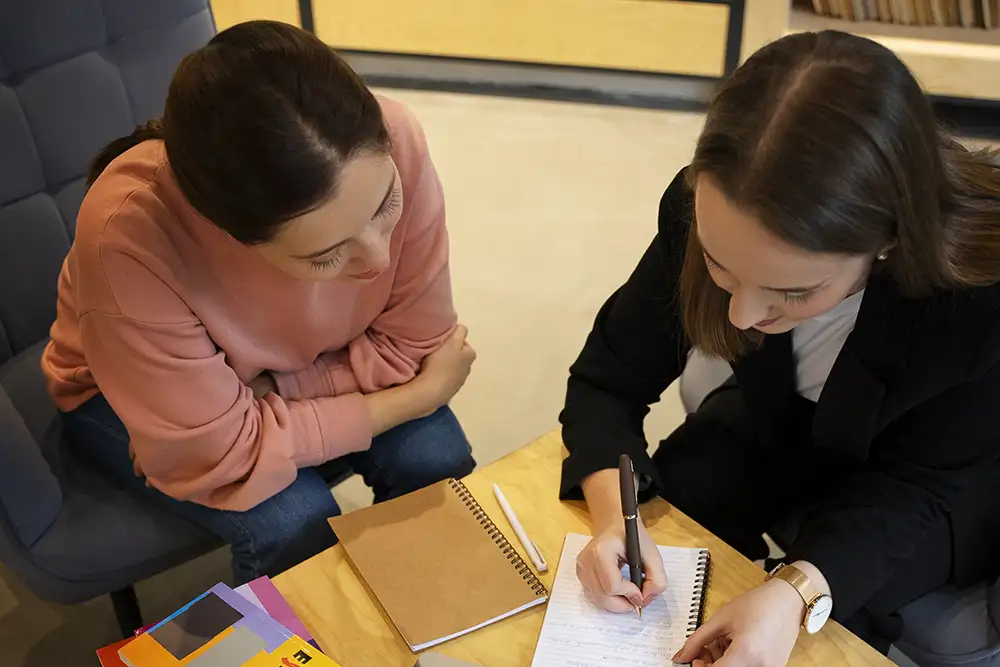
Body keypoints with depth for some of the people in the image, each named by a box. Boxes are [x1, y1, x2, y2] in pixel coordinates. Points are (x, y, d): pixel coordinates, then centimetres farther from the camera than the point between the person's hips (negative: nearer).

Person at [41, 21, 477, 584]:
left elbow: (415, 343, -18)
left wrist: (269, 392, -26)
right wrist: (417, 397, -24)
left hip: (306, 362, 3)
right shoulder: (129, 234, -40)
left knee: (439, 461, -19)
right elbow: (222, 452, -29)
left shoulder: (392, 145, -32)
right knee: (298, 525, -25)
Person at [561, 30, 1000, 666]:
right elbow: (608, 381, -18)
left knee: (831, 612, -24)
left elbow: (917, 485, -26)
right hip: (782, 424, 3)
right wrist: (615, 517, -37)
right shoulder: (706, 211, -29)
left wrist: (797, 593, -44)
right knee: (660, 524, -16)